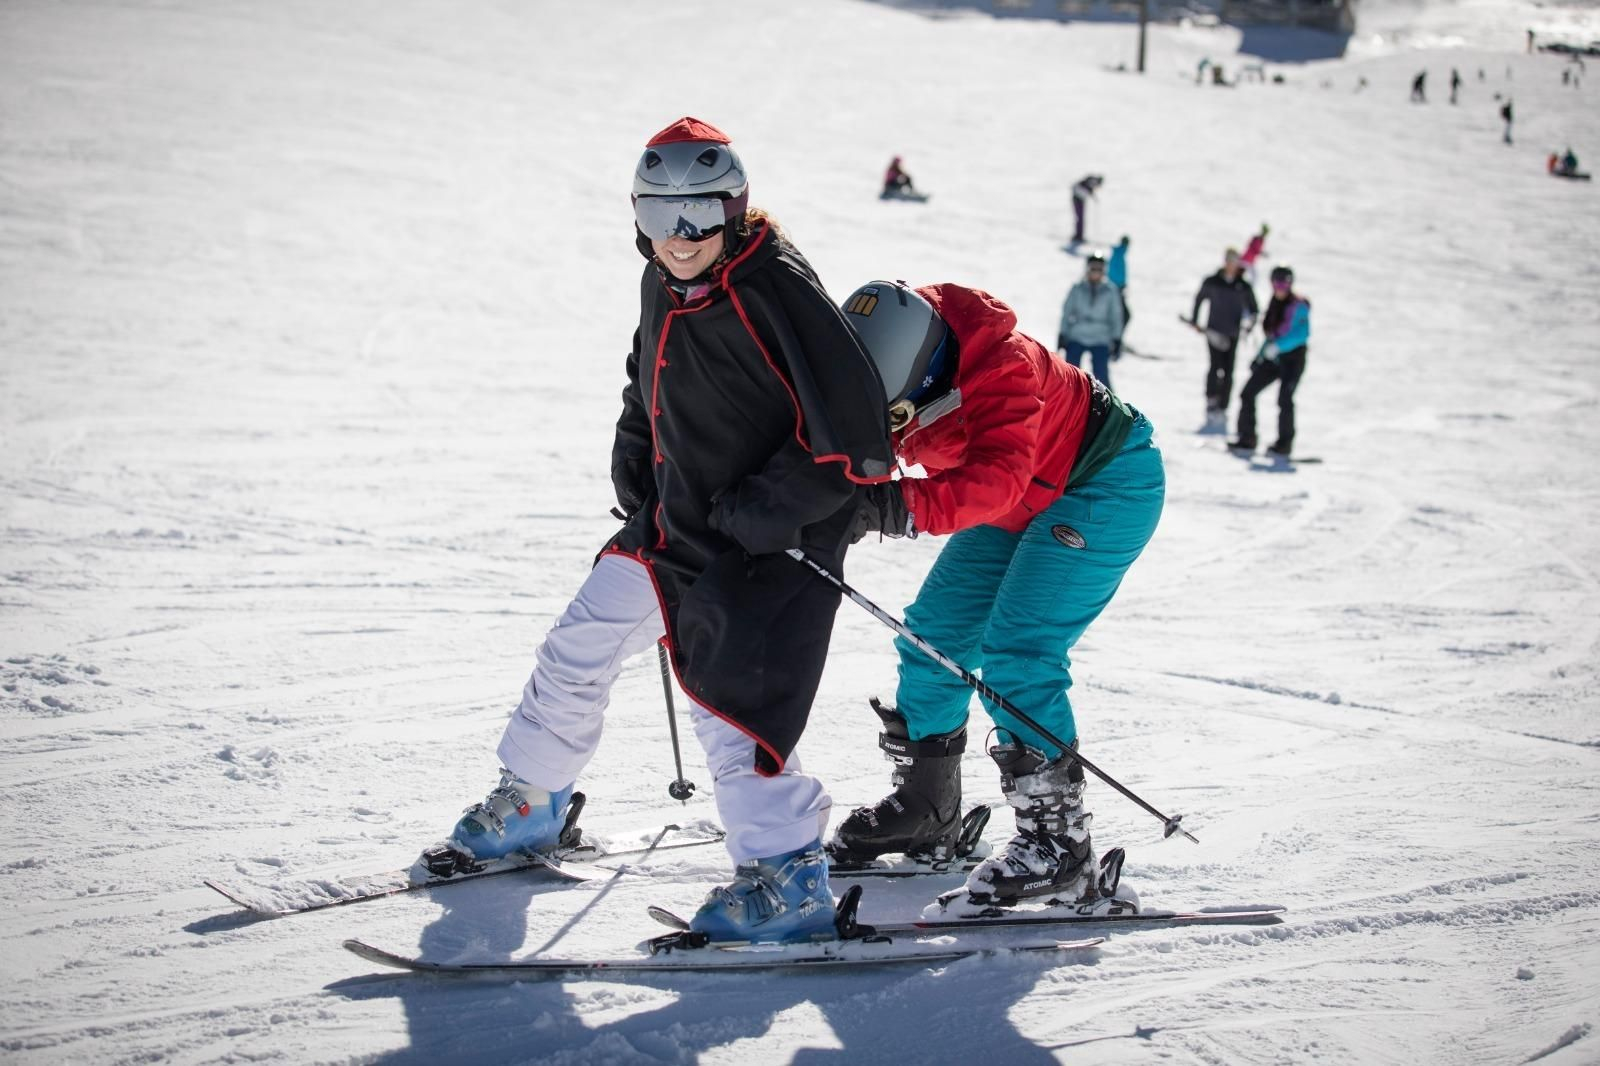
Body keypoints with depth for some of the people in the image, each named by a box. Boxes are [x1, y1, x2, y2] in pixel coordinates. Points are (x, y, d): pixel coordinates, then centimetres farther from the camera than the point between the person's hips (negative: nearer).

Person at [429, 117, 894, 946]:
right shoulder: (664, 285, 3)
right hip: (677, 526, 9)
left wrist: (757, 513, -20)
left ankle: (789, 882, -7)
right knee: (578, 649, 14)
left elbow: (853, 440, -24)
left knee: (728, 697, -17)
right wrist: (635, 472, 11)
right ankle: (530, 804, 34)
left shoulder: (777, 293, -22)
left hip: (773, 545, -9)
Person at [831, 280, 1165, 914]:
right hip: (1022, 503, 8)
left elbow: (998, 476, -47)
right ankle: (925, 812, 22)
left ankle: (1059, 842, -16)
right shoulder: (887, 374, -14)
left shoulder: (1002, 364, -36)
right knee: (935, 634, 6)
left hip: (1107, 482, -8)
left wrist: (912, 508, -61)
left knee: (1016, 649, -20)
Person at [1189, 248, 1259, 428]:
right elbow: (1198, 299, 15)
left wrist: (1248, 325, -1)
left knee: (1228, 373, 2)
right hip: (1214, 332, -2)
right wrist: (1194, 321, 12)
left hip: (1232, 335, 2)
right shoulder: (1211, 283, 2)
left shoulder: (1244, 287, 4)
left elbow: (1253, 309, 14)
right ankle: (1211, 403, -17)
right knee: (1216, 365, -19)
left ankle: (1222, 410, 8)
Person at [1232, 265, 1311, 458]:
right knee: (1248, 393, 1)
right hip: (1273, 359, 8)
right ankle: (1247, 439, 8)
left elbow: (1303, 333, -24)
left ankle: (1284, 444, -10)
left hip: (1292, 359, -8)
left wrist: (1279, 346, -31)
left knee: (1284, 400, -20)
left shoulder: (1298, 306, -11)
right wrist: (1259, 358, 16)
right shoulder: (1274, 306, 12)